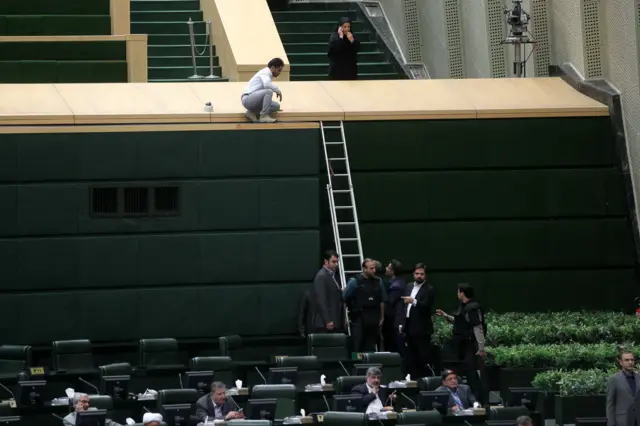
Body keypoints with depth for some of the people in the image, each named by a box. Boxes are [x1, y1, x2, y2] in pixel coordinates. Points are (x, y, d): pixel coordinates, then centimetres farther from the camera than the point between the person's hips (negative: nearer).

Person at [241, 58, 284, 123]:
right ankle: (264, 116, -23)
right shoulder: (265, 72, -11)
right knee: (269, 91, -30)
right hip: (248, 99, -10)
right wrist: (278, 91, -20)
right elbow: (267, 84, -32)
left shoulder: (268, 74, 19)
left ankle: (252, 113, 5)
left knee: (276, 106, 4)